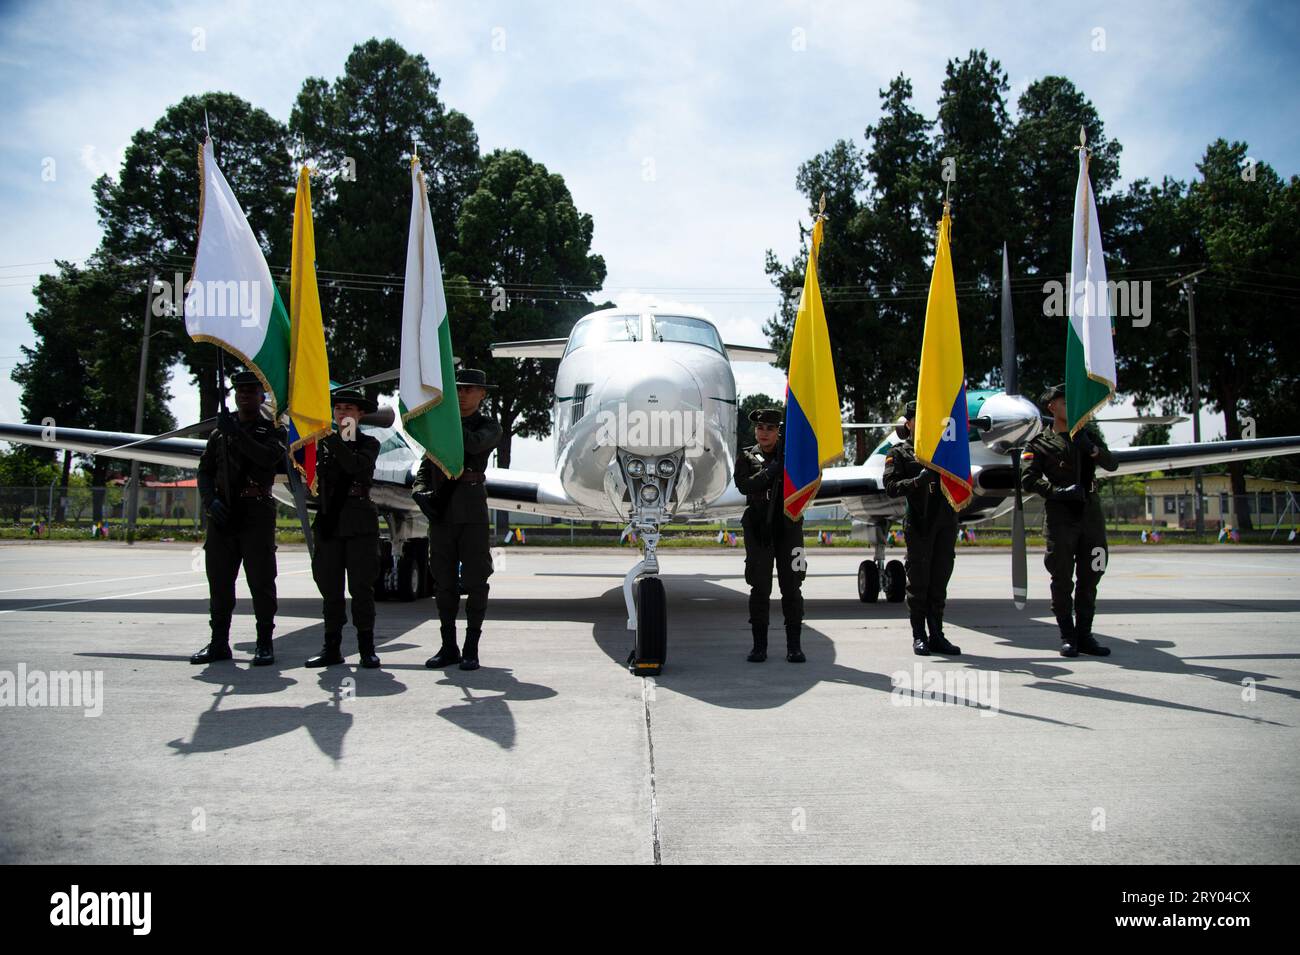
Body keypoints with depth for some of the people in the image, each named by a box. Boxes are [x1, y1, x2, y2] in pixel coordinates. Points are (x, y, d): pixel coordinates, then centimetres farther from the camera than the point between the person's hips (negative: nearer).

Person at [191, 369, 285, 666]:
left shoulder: (273, 430, 6)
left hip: (257, 514, -4)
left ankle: (264, 644, 3)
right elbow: (205, 471, 13)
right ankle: (219, 643, 15)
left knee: (261, 580, -3)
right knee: (219, 580, 6)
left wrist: (236, 432, -18)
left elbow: (269, 458, -15)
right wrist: (210, 500, -4)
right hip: (222, 515, 4)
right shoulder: (220, 431, 17)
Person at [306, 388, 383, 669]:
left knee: (361, 586, -3)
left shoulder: (369, 444, 4)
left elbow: (357, 466, -17)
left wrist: (334, 439, -20)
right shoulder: (322, 443, 15)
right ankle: (331, 648, 11)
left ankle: (367, 648, 2)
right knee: (330, 588, 5)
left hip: (360, 523, -4)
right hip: (329, 522, 4)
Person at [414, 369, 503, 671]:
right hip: (440, 511, 4)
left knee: (475, 580, -2)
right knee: (444, 581, 7)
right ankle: (448, 647, 15)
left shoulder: (489, 427, 5)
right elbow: (425, 468, 14)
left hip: (471, 512, -4)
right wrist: (420, 490, -5)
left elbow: (473, 444, -18)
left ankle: (471, 648, 5)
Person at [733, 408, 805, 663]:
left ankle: (794, 645, 6)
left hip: (788, 526, 0)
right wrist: (772, 470, -20)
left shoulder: (791, 453, 9)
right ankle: (759, 645, 7)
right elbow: (744, 485, -10)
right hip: (758, 529, 0)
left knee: (792, 587, 0)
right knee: (759, 588, 1)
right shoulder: (746, 457, 7)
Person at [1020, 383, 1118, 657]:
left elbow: (1111, 464, 8)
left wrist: (1092, 449, -11)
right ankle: (1067, 637, 8)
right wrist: (1058, 490, -23)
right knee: (1062, 579, 0)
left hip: (1090, 514, 4)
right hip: (1060, 517, -4)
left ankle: (1084, 635, 14)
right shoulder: (1040, 444, 1)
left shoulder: (1088, 434, 16)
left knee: (1089, 579, 6)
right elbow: (1028, 481, -10)